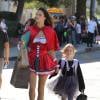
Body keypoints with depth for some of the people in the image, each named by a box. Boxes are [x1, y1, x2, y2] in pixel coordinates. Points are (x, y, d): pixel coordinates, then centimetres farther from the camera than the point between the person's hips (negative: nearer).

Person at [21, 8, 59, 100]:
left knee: (41, 88, 9)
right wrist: (22, 44, -18)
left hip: (44, 61, 0)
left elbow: (51, 49, 3)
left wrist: (55, 63, 2)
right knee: (32, 87, -5)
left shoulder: (50, 31, 0)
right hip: (32, 61, 0)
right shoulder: (31, 30, 1)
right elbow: (24, 44, 5)